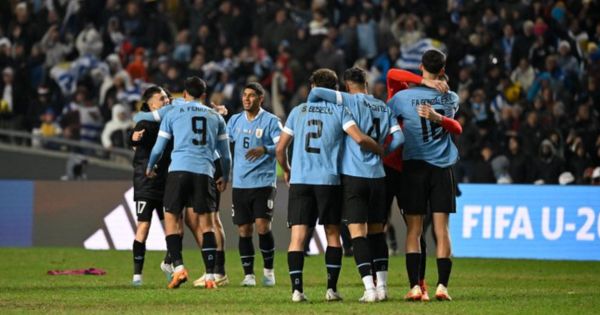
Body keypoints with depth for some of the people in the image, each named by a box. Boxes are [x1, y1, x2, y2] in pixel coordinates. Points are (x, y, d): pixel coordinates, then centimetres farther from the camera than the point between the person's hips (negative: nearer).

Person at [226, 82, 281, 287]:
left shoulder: (270, 121, -2)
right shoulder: (235, 120, 13)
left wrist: (264, 150, -27)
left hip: (263, 183, -4)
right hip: (240, 183, 4)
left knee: (263, 226, -12)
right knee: (244, 230, 3)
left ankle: (268, 270, 4)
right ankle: (248, 274, 10)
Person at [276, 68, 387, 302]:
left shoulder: (298, 111, 11)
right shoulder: (339, 110, 4)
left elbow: (280, 148, 11)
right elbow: (360, 139, -10)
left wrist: (286, 171, 29)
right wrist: (381, 151, 7)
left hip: (300, 180, 1)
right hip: (329, 180, -1)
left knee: (298, 235, -2)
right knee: (332, 234, 10)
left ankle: (296, 289, -12)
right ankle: (332, 288, 5)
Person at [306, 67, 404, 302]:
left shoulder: (351, 101, -3)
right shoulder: (383, 107, 10)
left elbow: (317, 92, -13)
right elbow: (398, 138, 4)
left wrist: (309, 108, 7)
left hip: (353, 175, -4)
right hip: (377, 176, 4)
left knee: (357, 232, -4)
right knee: (376, 231, 14)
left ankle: (370, 288, -13)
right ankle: (382, 286, 12)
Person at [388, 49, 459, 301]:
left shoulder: (402, 97, -1)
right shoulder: (451, 98, 6)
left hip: (414, 166, -1)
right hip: (442, 167, 1)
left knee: (413, 230, 0)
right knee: (441, 229, 1)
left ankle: (415, 287, -8)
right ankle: (442, 286, -4)